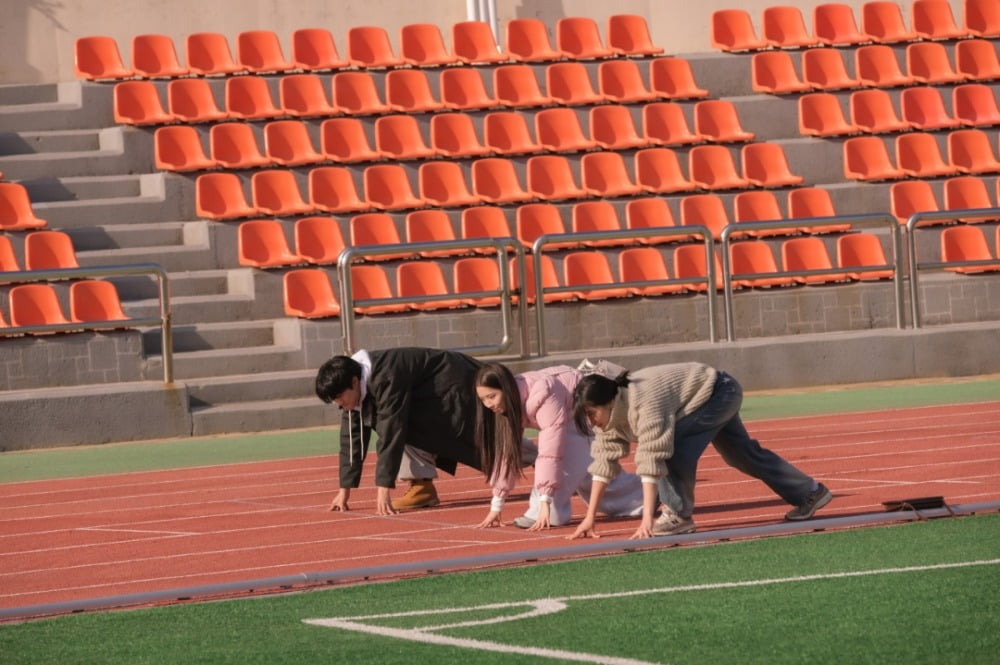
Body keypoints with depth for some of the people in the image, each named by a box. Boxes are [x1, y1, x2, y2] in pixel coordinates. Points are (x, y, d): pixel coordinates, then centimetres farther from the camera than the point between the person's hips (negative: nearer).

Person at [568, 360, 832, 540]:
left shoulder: (644, 402, -37)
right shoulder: (611, 411, -11)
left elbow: (651, 460, -42)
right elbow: (604, 461, -6)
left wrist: (647, 519, -45)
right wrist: (590, 517, -8)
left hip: (719, 391, -10)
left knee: (672, 446, -27)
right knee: (744, 455, 21)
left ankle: (679, 515, -16)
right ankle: (810, 492, 34)